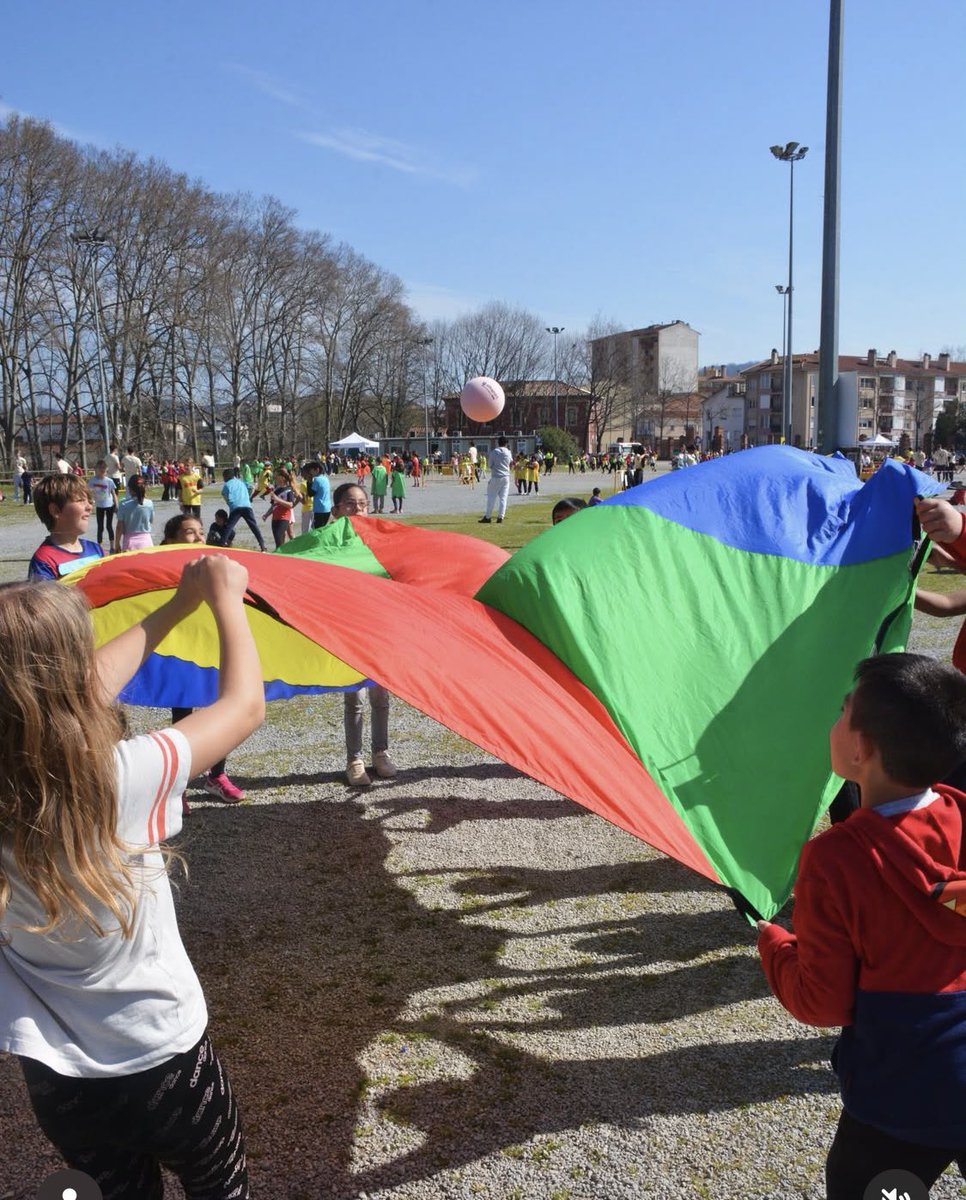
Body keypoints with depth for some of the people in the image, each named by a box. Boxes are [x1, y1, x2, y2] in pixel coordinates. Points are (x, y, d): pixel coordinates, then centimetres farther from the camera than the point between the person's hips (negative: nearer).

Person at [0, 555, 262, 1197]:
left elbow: (77, 696, -1)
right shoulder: (121, 778, -32)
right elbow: (245, 706, -17)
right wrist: (225, 600, -3)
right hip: (164, 1067, -4)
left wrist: (176, 608, 8)